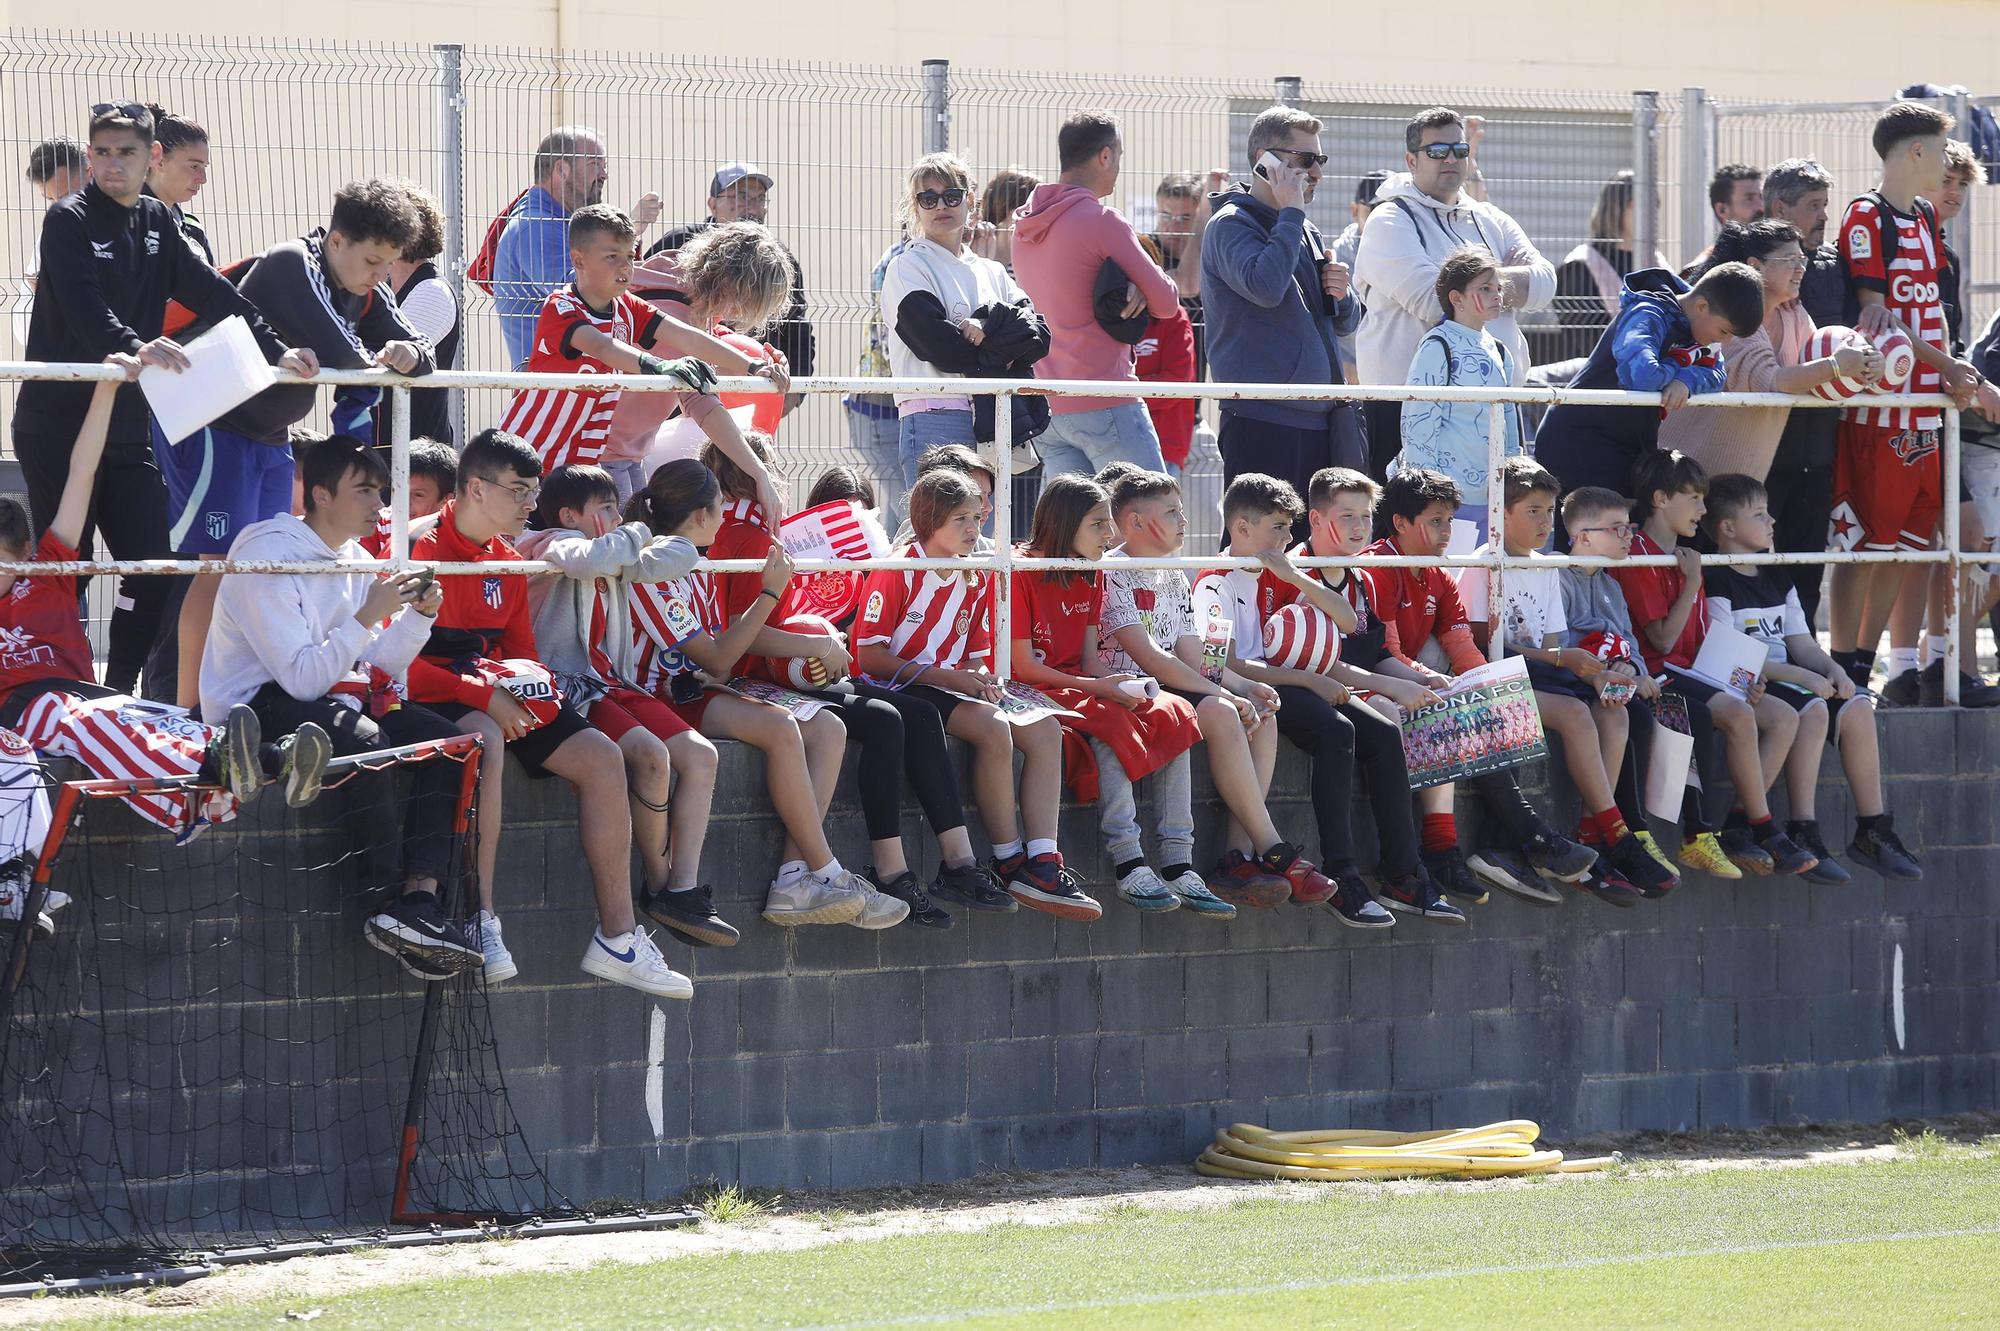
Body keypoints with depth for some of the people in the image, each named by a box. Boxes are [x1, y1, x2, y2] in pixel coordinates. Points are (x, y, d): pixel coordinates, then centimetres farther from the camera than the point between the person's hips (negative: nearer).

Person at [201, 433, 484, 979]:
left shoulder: (356, 561, 14)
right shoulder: (270, 556, -13)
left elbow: (377, 668, 13)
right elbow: (302, 679, -20)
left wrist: (419, 615, -2)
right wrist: (367, 618, -24)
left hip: (333, 694, 9)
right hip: (261, 705, -9)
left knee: (443, 739, -14)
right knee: (367, 743, -35)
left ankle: (420, 897, -28)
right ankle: (389, 906, -24)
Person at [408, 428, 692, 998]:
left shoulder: (508, 562, 14)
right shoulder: (421, 550, -13)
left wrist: (529, 687, -1)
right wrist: (485, 698, -22)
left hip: (501, 700, 8)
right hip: (434, 696, -8)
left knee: (601, 758, -6)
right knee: (485, 741, -40)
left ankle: (617, 938, -5)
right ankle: (481, 923, -38)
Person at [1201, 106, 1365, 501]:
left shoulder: (1306, 232, 20)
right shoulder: (1232, 224, -5)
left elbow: (1346, 321, 26)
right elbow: (1265, 287, -25)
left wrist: (1340, 294, 2)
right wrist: (1292, 212, -14)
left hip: (1324, 420, 8)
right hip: (1264, 420, -8)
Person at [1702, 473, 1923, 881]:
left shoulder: (1777, 581, 20)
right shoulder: (1715, 583, -8)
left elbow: (1800, 642, 17)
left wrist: (1832, 670, -6)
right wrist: (1802, 677, -21)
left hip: (1786, 676, 8)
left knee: (1857, 706, -13)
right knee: (1812, 709, -32)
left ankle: (1872, 829, -10)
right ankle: (1802, 833, -32)